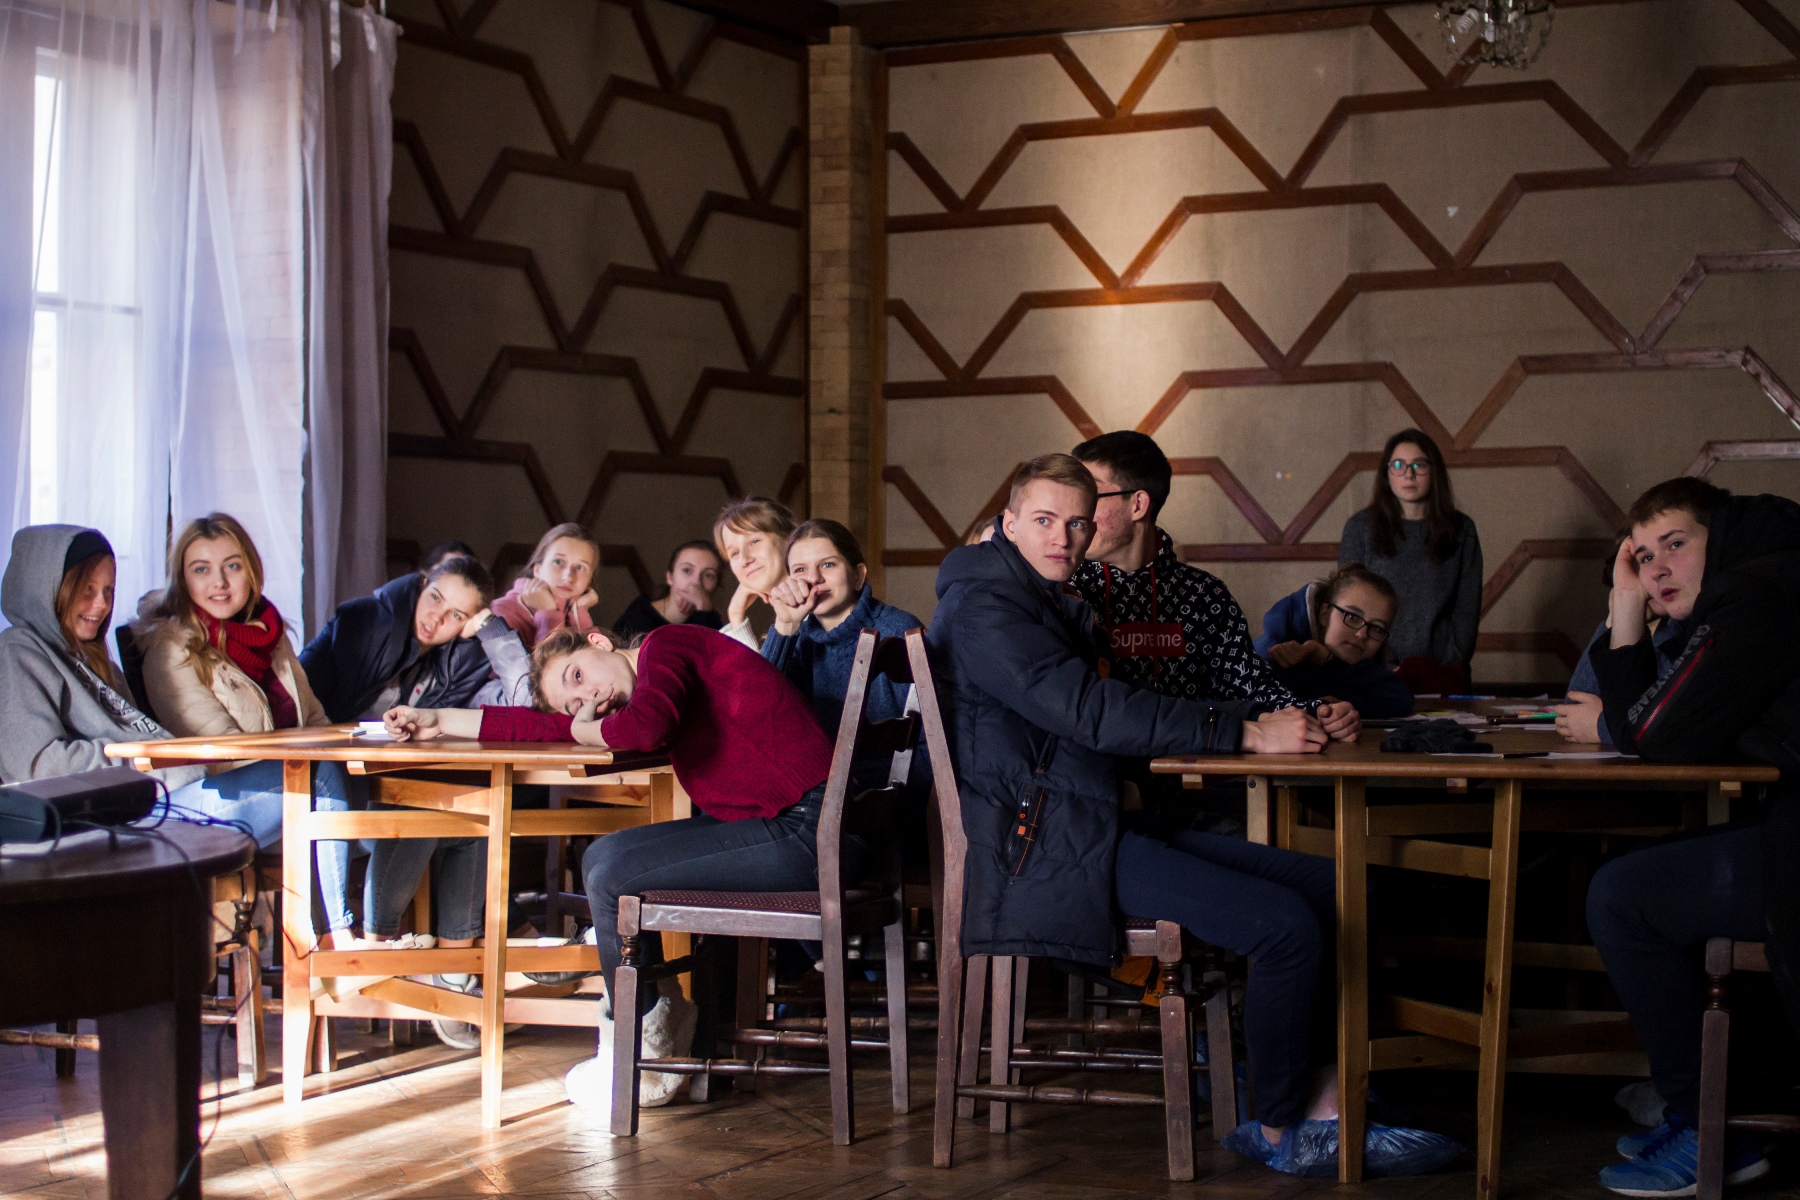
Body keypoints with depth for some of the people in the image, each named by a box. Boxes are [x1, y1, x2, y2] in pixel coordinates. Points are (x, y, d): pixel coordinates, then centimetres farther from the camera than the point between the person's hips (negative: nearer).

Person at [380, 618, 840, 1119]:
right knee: (602, 858, 13)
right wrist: (442, 720, 23)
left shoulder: (667, 644, -5)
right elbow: (551, 728, 22)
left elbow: (646, 725, -24)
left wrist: (586, 731, -2)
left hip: (806, 829, -10)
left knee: (613, 878, -9)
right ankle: (662, 1020, 19)